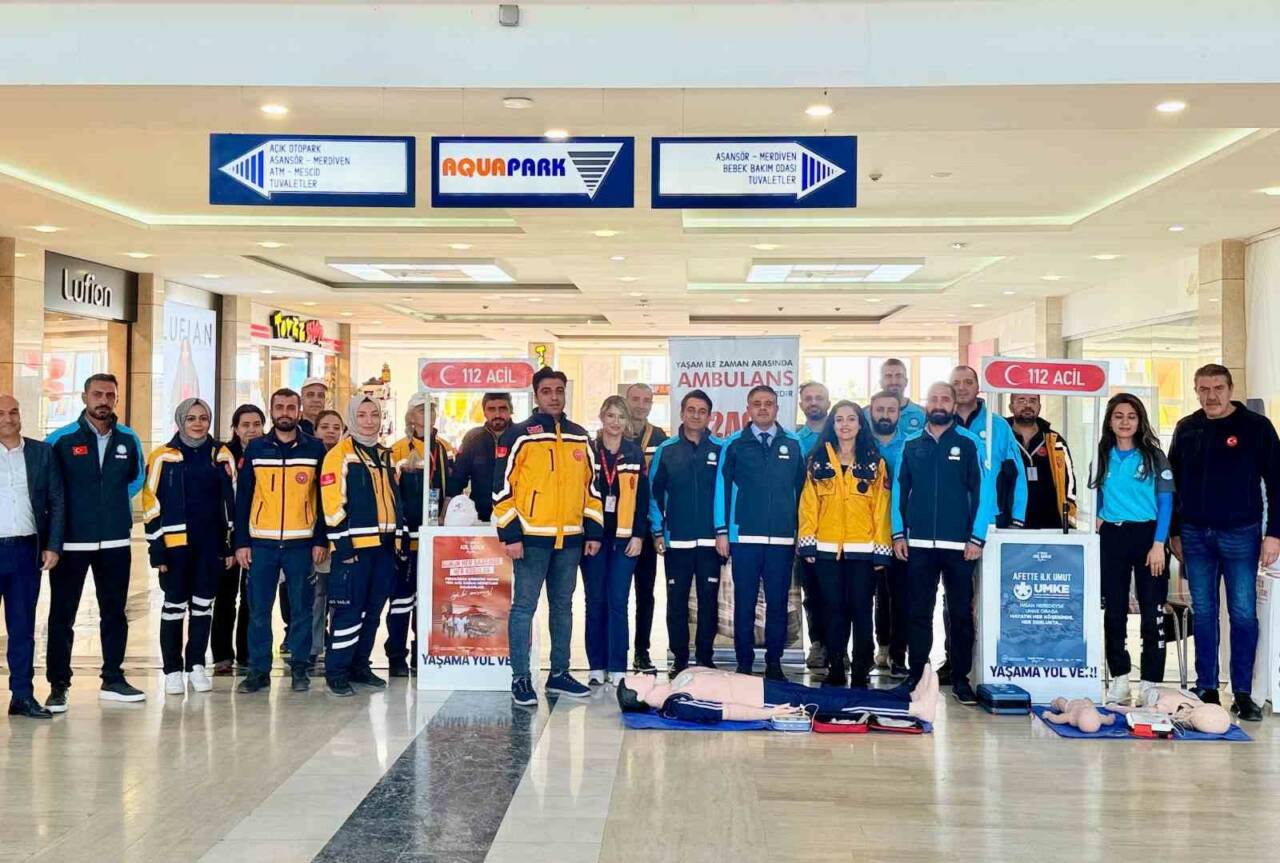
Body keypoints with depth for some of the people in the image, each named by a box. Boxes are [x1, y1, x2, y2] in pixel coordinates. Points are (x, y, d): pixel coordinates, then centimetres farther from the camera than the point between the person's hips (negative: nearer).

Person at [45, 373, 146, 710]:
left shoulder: (129, 440, 4)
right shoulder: (61, 439, -6)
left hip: (116, 543, 3)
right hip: (71, 543, -3)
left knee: (114, 613, 11)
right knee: (62, 615, 3)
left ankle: (113, 680, 21)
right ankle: (58, 685, 12)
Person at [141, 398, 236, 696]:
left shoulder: (221, 456, 6)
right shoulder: (163, 457, -1)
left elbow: (230, 501, 9)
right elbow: (153, 505, -2)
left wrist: (231, 543, 6)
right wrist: (156, 548, -6)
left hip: (211, 543, 2)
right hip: (176, 543, -2)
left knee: (203, 604, 9)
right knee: (174, 605, 5)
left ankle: (196, 665, 21)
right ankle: (173, 669, 15)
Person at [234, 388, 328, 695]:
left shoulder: (315, 449, 3)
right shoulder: (255, 448, 6)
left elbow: (324, 498, 3)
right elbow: (243, 498, 6)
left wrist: (321, 540, -3)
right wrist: (241, 542, 1)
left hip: (301, 543, -1)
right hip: (261, 543, 1)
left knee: (301, 609, 5)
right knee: (258, 609, 5)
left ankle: (300, 668, 16)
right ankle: (258, 670, 14)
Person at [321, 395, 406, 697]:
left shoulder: (384, 455, 17)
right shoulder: (339, 454, -5)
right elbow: (333, 503, -11)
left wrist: (401, 536, 16)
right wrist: (342, 544, -16)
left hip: (384, 546, 7)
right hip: (354, 546, -7)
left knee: (372, 611, 11)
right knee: (349, 611, -5)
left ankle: (359, 666, 22)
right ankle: (336, 672, 4)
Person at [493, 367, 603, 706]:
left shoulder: (579, 437, 12)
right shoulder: (519, 435, -4)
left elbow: (591, 486, 17)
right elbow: (503, 487, -6)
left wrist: (594, 530, 12)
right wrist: (510, 534, -11)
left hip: (570, 538, 5)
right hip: (531, 537, -5)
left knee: (563, 606, 12)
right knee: (524, 607, -2)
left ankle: (560, 674, 22)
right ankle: (521, 679, 6)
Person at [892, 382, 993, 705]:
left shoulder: (969, 444, 1)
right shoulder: (911, 446, 9)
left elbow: (983, 492, -1)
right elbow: (899, 490, 10)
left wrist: (977, 538, -6)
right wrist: (898, 534, 3)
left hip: (959, 544, -2)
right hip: (918, 544, 2)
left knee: (961, 613, 4)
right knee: (919, 613, 7)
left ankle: (960, 678, 14)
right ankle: (916, 676, 15)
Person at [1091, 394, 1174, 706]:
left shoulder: (1154, 456, 1)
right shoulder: (1102, 457, 9)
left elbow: (1166, 501, -3)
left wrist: (1159, 544, -11)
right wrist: (1099, 518, -2)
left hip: (1147, 535, -3)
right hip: (1111, 538, 3)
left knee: (1152, 612, -4)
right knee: (1113, 610, 6)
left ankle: (1152, 682, 4)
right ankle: (1119, 678, 16)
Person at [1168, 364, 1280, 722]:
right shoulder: (1186, 429, 7)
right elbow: (1173, 483, 12)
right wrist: (1174, 532, 10)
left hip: (1240, 534, -3)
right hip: (1195, 536, 3)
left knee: (1243, 613, 0)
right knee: (1203, 613, 7)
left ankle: (1242, 693, 9)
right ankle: (1206, 689, 16)